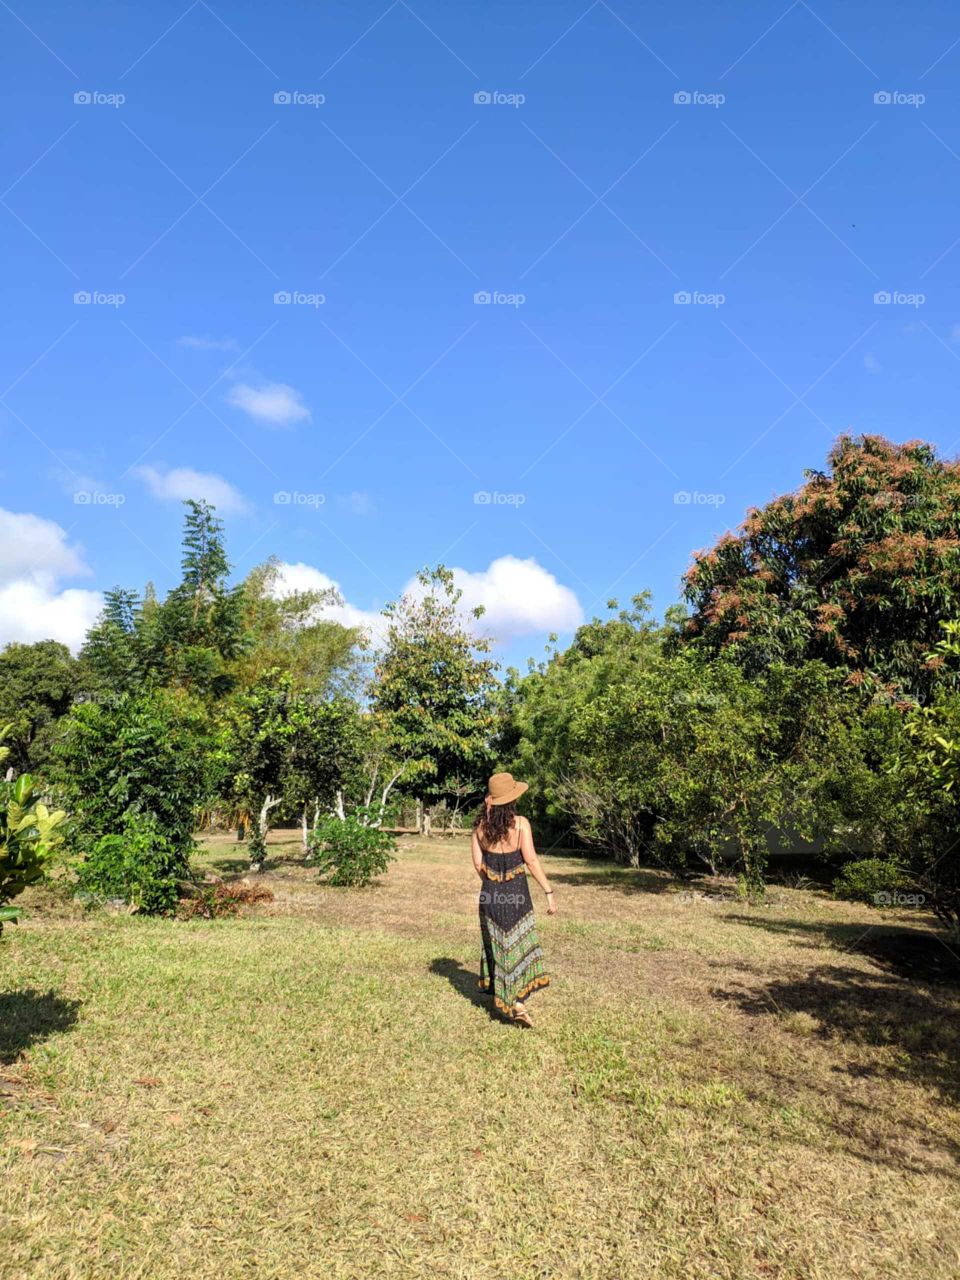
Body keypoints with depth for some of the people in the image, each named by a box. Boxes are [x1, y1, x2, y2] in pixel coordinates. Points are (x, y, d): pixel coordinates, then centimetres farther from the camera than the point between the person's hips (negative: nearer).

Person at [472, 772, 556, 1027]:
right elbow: (531, 861, -15)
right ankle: (518, 1002, -1)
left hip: (491, 893, 3)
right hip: (517, 892, -3)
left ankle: (500, 996, 30)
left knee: (496, 944, 19)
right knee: (521, 947, 8)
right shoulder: (520, 823, -13)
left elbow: (478, 863, 0)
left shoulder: (481, 825, -3)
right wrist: (549, 892, -10)